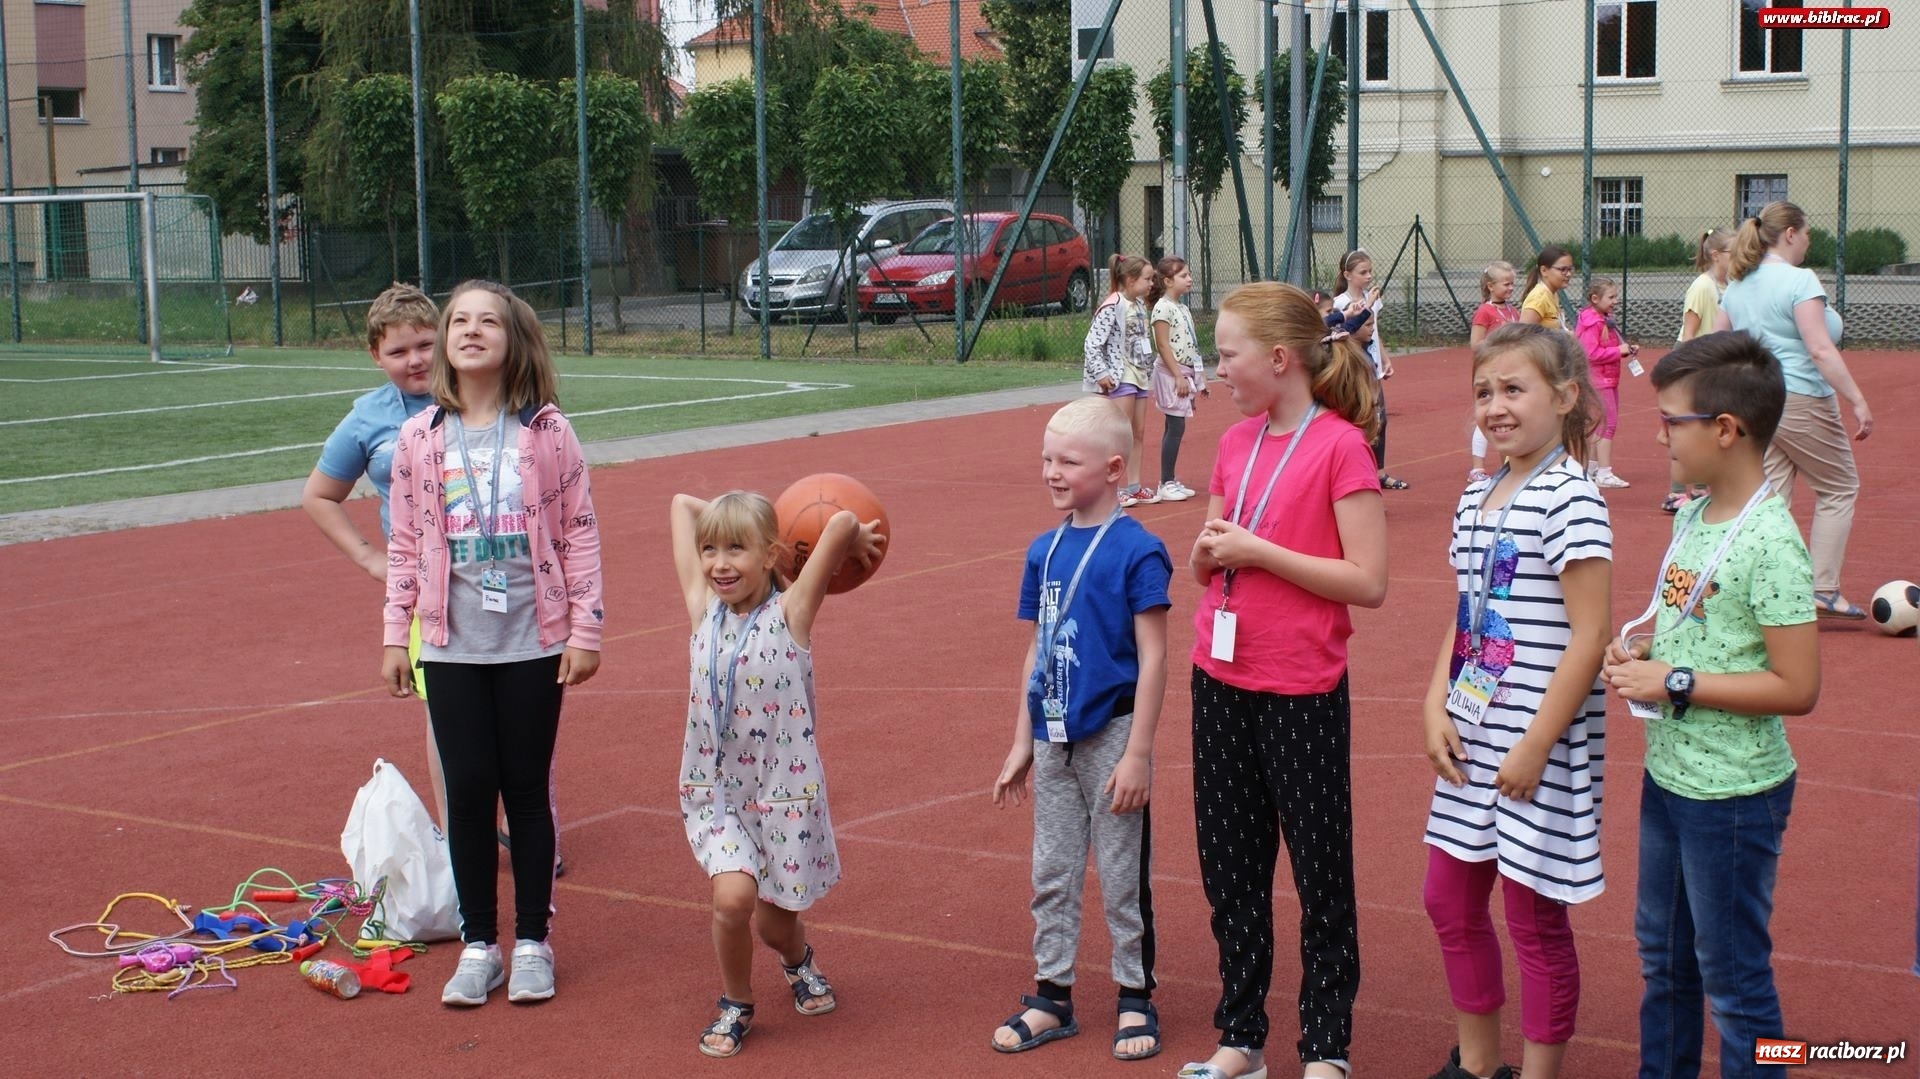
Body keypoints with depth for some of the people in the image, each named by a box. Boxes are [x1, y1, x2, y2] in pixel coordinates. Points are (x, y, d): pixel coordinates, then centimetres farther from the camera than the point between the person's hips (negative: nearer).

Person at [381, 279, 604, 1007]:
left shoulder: (545, 430, -3)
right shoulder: (420, 438, 2)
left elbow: (579, 532, -2)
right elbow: (404, 544, 7)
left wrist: (585, 628, -5)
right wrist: (395, 635, 4)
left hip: (534, 643, -1)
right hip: (451, 647, 2)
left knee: (528, 790, 7)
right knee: (468, 791, 5)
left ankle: (532, 942, 20)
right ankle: (478, 946, 18)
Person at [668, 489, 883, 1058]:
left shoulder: (790, 613, -12)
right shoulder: (703, 609, -2)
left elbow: (843, 521, -25)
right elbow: (682, 504, 5)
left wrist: (853, 542, -5)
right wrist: (746, 517, 9)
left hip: (783, 788, -2)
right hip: (713, 787, 2)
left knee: (776, 915, 10)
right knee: (733, 894, -19)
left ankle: (798, 961, 48)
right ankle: (735, 1005, 8)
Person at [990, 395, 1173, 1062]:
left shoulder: (1136, 551, -12)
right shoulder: (1044, 550, 6)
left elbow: (1153, 658, -13)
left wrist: (1138, 755, -16)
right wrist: (1021, 744, 13)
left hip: (1110, 736, -6)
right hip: (1053, 739, 6)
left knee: (1123, 875, 5)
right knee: (1052, 873, 13)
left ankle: (1136, 999, 19)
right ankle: (1052, 997, 25)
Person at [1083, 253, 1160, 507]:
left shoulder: (1140, 305, 11)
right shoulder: (1112, 306, -15)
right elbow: (1092, 343, -17)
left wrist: (1148, 374, 19)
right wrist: (1101, 373, -21)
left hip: (1140, 375, 9)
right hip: (1120, 378, -9)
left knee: (1139, 433, 10)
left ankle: (1134, 486, 16)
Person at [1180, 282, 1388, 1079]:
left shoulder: (1340, 445, -12)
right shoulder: (1236, 442, 7)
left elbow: (1369, 583, -17)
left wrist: (1258, 550, -18)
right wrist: (1209, 550, -6)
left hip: (1302, 694, -7)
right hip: (1221, 683, 7)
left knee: (1320, 872, 6)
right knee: (1229, 868, 14)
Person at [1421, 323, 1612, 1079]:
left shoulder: (1569, 500, -15)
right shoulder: (1477, 498, 9)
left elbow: (1589, 636, -18)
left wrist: (1536, 746, -19)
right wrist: (1437, 709, 1)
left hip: (1539, 747, -8)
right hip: (1472, 738, 8)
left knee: (1535, 918, 4)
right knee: (1450, 901, 16)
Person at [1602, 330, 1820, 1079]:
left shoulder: (1769, 543, -22)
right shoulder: (1693, 517, 4)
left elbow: (1797, 688, -24)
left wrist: (1674, 683, -22)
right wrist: (1643, 650, -2)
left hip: (1733, 792, -9)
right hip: (1668, 774, 9)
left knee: (1732, 974, 4)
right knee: (1662, 953, 23)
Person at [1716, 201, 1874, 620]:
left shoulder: (1738, 284, 10)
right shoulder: (1798, 280, -13)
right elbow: (1820, 350, -20)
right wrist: (1858, 401, -18)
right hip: (1800, 401, -7)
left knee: (1771, 497, 9)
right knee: (1839, 488, 8)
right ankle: (1823, 589, 7)